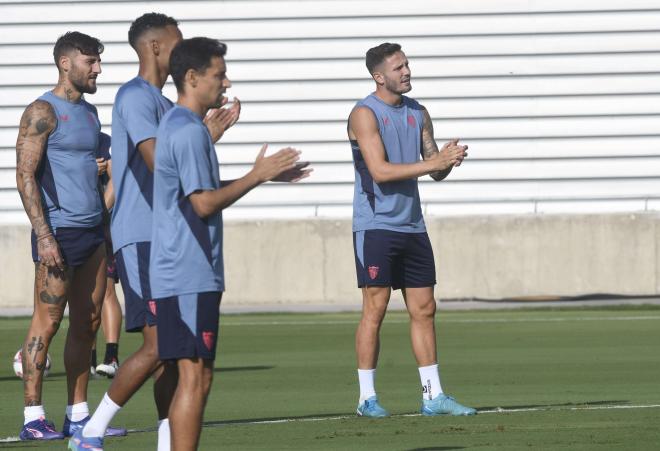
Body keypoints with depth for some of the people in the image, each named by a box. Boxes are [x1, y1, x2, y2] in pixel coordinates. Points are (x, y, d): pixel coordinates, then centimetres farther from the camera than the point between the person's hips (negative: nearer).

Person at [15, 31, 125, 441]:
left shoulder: (90, 112, 18)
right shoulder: (43, 111, -8)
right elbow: (26, 175, -14)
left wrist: (108, 235, 20)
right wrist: (44, 235, -20)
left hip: (93, 232, 8)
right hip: (60, 231, -8)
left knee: (87, 324, 8)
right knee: (47, 323, -7)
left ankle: (79, 415, 12)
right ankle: (33, 418, -5)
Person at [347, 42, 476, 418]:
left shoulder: (417, 113, 11)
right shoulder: (365, 114, -9)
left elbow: (435, 172, 12)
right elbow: (380, 171, -19)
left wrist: (447, 161, -12)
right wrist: (433, 162, -22)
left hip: (412, 225, 7)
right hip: (375, 226, -7)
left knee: (424, 309, 6)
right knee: (375, 309, -6)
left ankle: (433, 395, 10)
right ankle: (367, 397, -1)